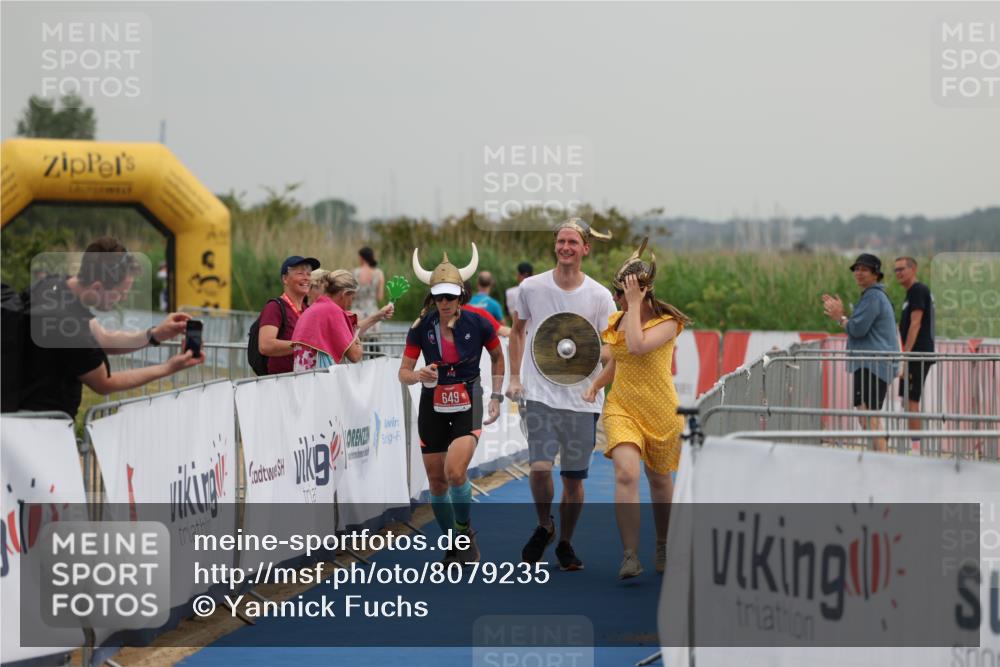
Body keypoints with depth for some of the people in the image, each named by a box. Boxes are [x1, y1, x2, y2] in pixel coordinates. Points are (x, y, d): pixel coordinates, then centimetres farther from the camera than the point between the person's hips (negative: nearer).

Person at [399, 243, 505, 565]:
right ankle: (452, 548, 24)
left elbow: (497, 357, 10)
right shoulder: (421, 327, -8)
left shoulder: (478, 324, -9)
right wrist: (419, 376, -27)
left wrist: (496, 397, 6)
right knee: (437, 482, 5)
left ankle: (465, 532, 3)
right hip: (432, 406, 2)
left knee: (455, 472, -22)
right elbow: (404, 372, -5)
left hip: (467, 405, -2)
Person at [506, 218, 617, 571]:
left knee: (574, 478, 6)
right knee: (540, 468, -15)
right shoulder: (531, 287, 1)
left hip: (583, 397, 1)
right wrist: (514, 377, 11)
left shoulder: (600, 296, -2)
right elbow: (517, 330, 17)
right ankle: (544, 527, 13)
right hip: (540, 393, 0)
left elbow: (611, 349, 2)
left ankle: (565, 544, 25)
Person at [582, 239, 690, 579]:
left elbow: (637, 347, -29)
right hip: (621, 408, 3)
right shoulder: (616, 321, 7)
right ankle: (630, 555, -21)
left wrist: (634, 305, -23)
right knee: (626, 473, -20)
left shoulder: (667, 322, -11)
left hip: (660, 411, -3)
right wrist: (595, 384, 9)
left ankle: (663, 547, 37)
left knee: (659, 479, 13)